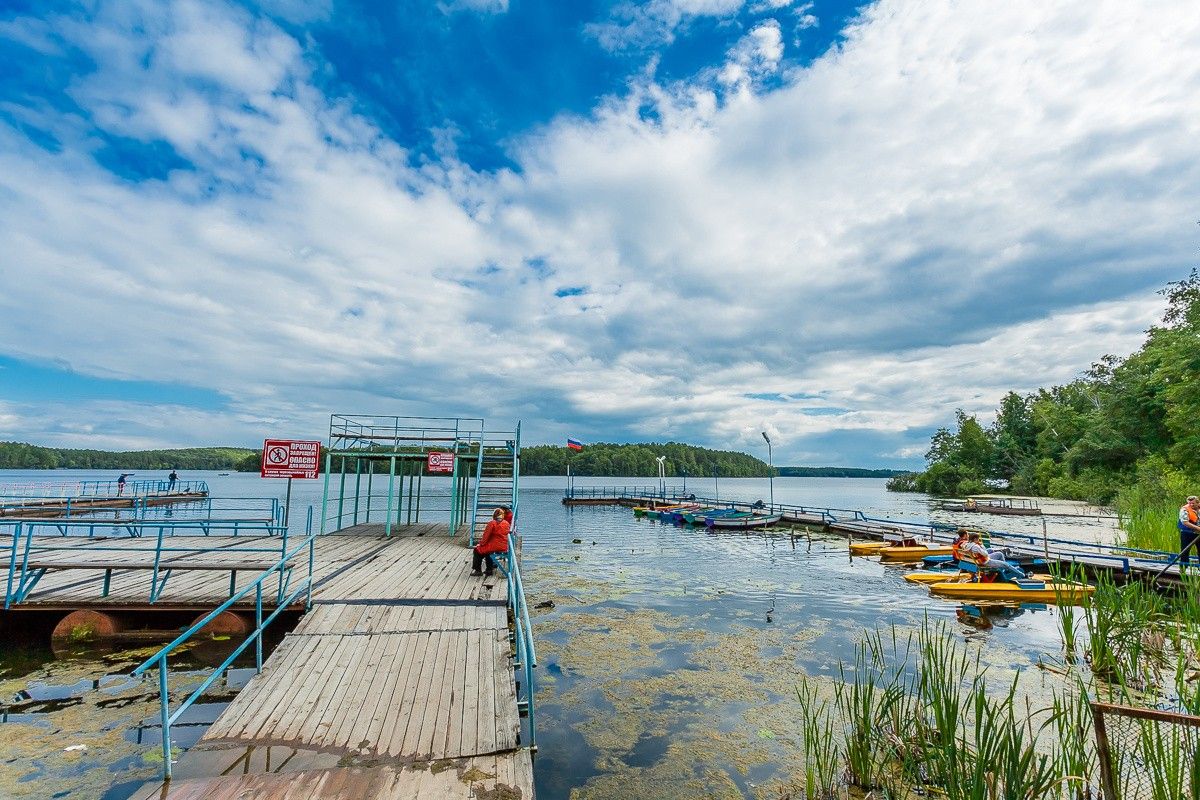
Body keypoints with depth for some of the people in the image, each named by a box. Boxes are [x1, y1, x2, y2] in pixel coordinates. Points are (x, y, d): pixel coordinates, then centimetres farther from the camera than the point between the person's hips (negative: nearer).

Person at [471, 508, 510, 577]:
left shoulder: (492, 523, -12)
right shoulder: (506, 523, 7)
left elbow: (486, 536, -10)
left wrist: (481, 544, 8)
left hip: (494, 547, -7)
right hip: (504, 547, 7)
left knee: (477, 550, 13)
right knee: (486, 550, 32)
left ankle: (477, 570, 18)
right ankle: (489, 570, 33)